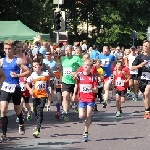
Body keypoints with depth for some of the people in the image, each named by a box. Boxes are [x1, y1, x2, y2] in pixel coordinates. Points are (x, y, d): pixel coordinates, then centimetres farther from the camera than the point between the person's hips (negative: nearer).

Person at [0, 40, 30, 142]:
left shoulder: (18, 60, -5)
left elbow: (28, 72, -7)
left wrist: (17, 75, -19)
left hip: (16, 88, -2)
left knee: (17, 110, 15)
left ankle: (21, 124, 49)